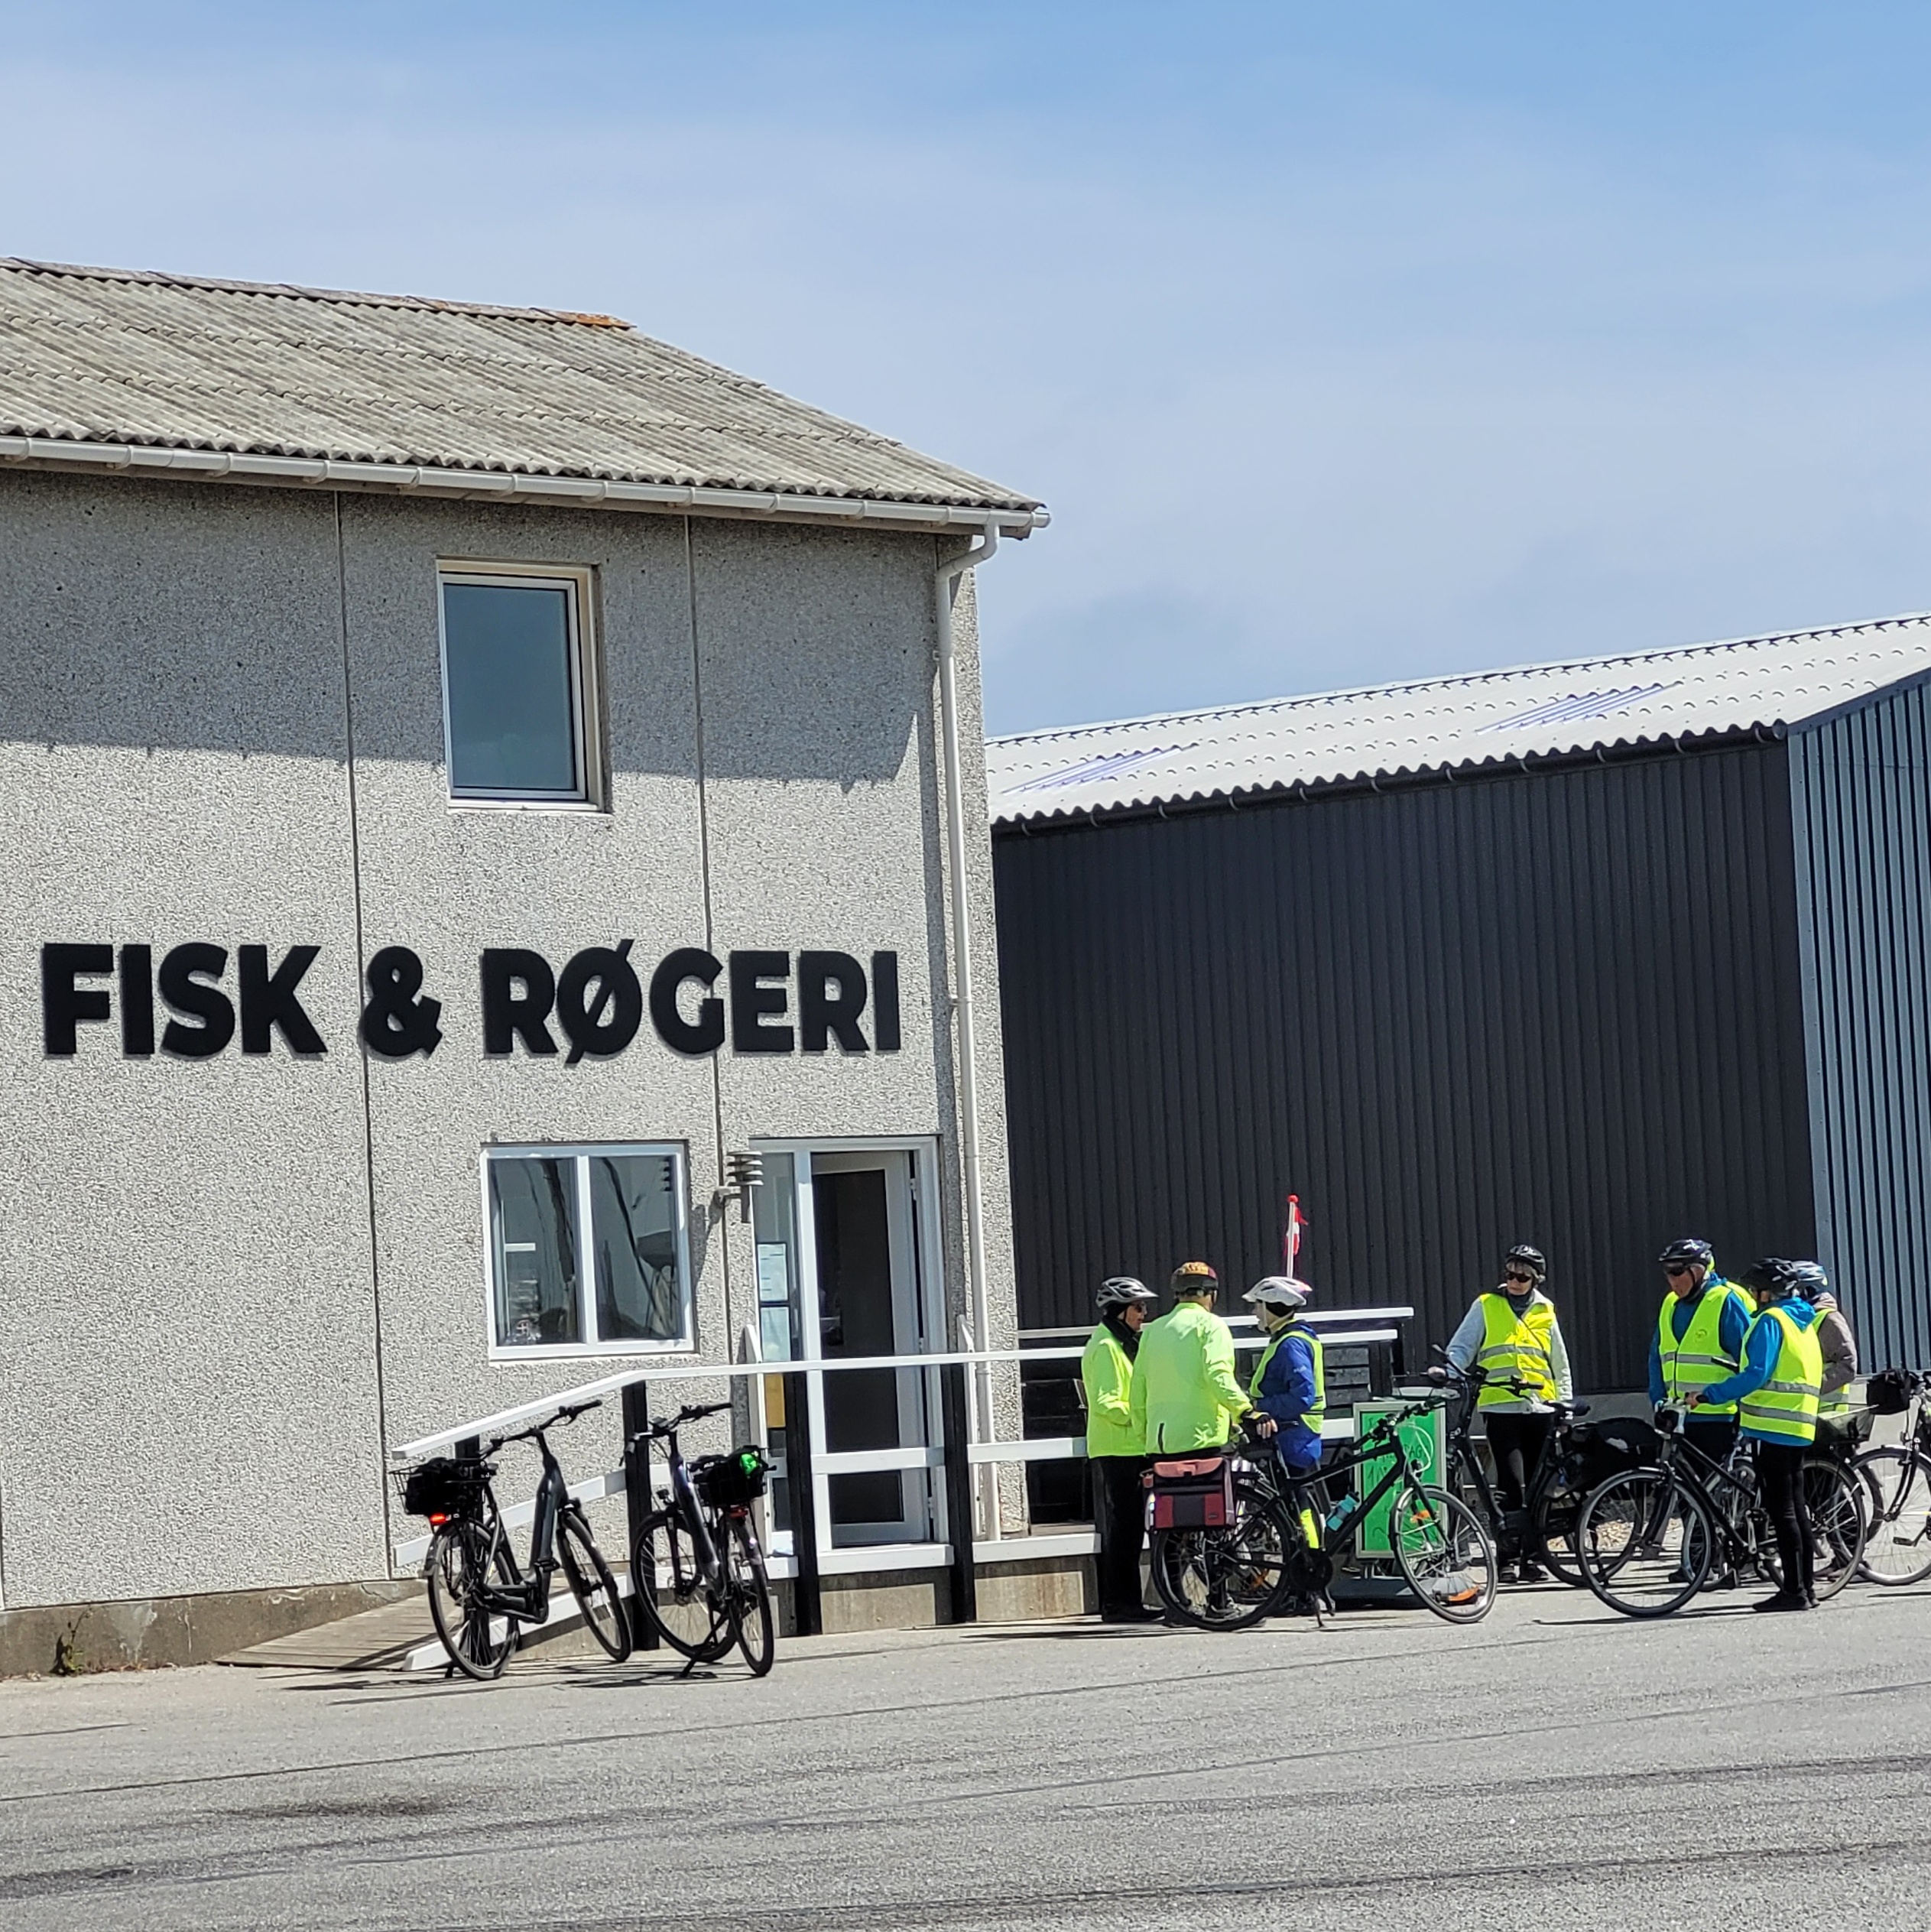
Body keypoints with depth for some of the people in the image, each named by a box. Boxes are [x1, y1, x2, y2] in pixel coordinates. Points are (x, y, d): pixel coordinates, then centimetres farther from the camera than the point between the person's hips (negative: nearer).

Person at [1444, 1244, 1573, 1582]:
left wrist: (1566, 1402, 15)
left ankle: (1531, 1556, 13)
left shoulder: (1545, 1312, 15)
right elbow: (1461, 1348, 6)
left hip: (1540, 1408, 3)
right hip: (1500, 1408, -3)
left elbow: (1560, 1363, 22)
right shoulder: (1486, 1306, 7)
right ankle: (1509, 1557, -11)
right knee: (1513, 1483, -14)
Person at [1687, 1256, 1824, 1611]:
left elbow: (1756, 1374, -20)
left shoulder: (1771, 1320, -10)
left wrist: (1708, 1394, -18)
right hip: (1799, 1427, 9)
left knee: (1780, 1509, -8)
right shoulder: (1804, 1322, 18)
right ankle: (1806, 1587, 13)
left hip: (1772, 1425, -9)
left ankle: (1793, 1590, -11)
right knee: (1796, 1507, 12)